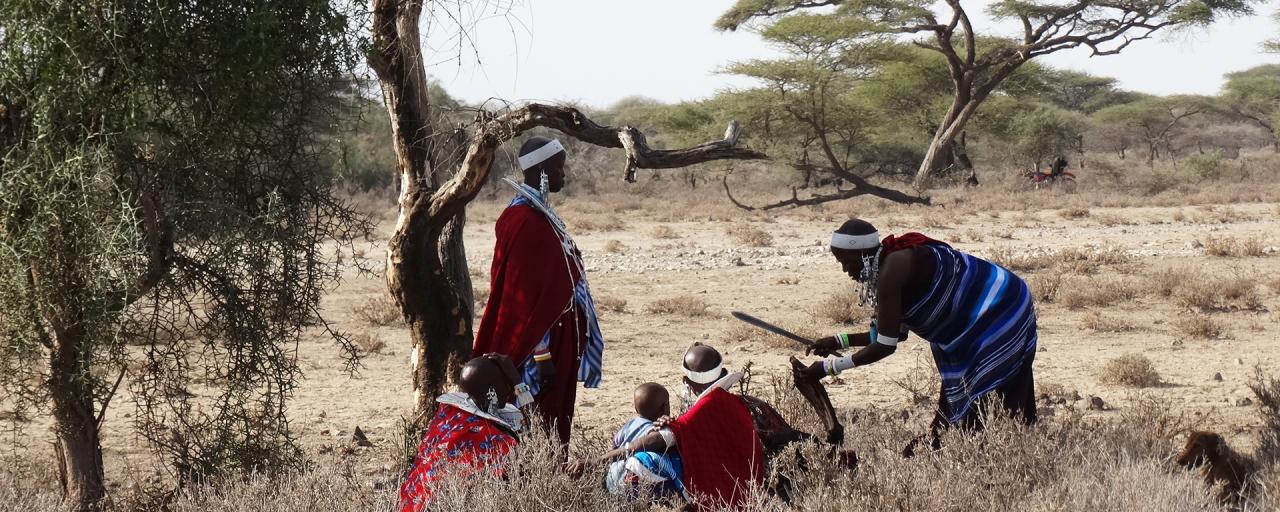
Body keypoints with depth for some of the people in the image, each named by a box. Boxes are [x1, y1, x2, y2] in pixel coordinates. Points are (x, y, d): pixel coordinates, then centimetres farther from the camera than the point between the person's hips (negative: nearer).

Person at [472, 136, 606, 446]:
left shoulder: (538, 214, 12)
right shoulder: (526, 221, -19)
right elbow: (527, 296, -21)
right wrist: (541, 354, -22)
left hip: (558, 341, 10)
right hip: (544, 345, -10)